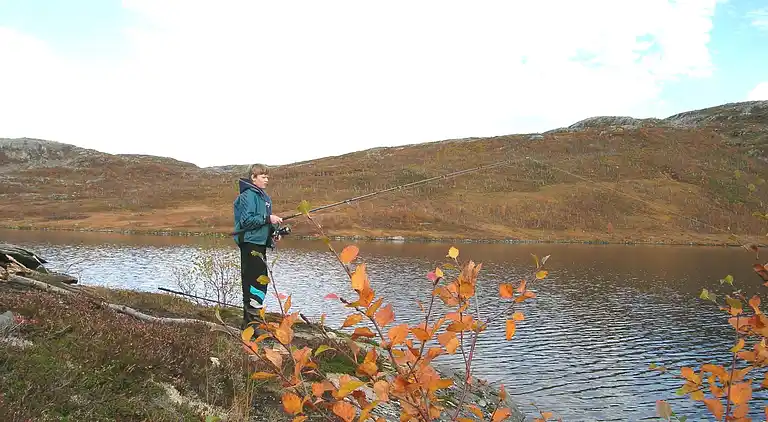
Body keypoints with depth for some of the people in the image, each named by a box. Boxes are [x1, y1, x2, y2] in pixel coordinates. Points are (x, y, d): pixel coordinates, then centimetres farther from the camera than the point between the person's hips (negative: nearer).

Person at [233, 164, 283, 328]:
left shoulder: (264, 197, 18)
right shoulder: (248, 196, -10)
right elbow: (246, 220, -19)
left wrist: (274, 226, 6)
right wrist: (268, 218, -20)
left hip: (260, 243, 10)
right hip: (250, 243, -10)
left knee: (261, 279, 13)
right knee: (256, 280, -11)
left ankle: (250, 319, 23)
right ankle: (251, 321, -7)